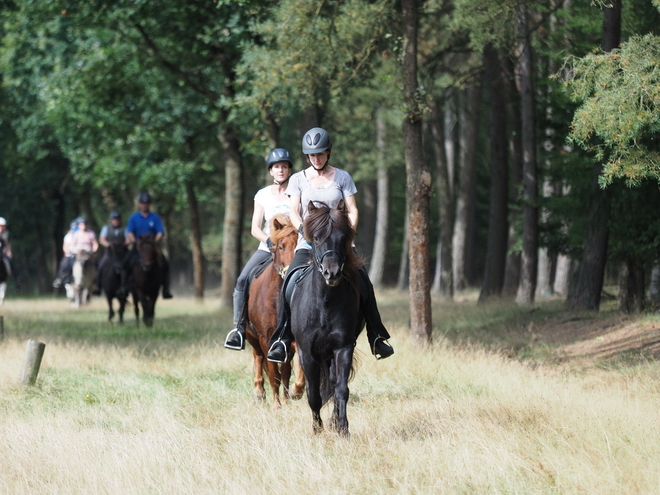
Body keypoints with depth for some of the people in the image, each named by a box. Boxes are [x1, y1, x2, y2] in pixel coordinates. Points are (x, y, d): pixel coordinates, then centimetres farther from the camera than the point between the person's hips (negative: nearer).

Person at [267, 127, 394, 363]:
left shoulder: (342, 177, 8)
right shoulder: (298, 180, 9)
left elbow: (352, 211, 5)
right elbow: (294, 212, 1)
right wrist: (304, 230, -18)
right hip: (307, 243, 0)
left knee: (363, 283, -16)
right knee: (289, 282, -23)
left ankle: (377, 337, -2)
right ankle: (282, 340, -21)